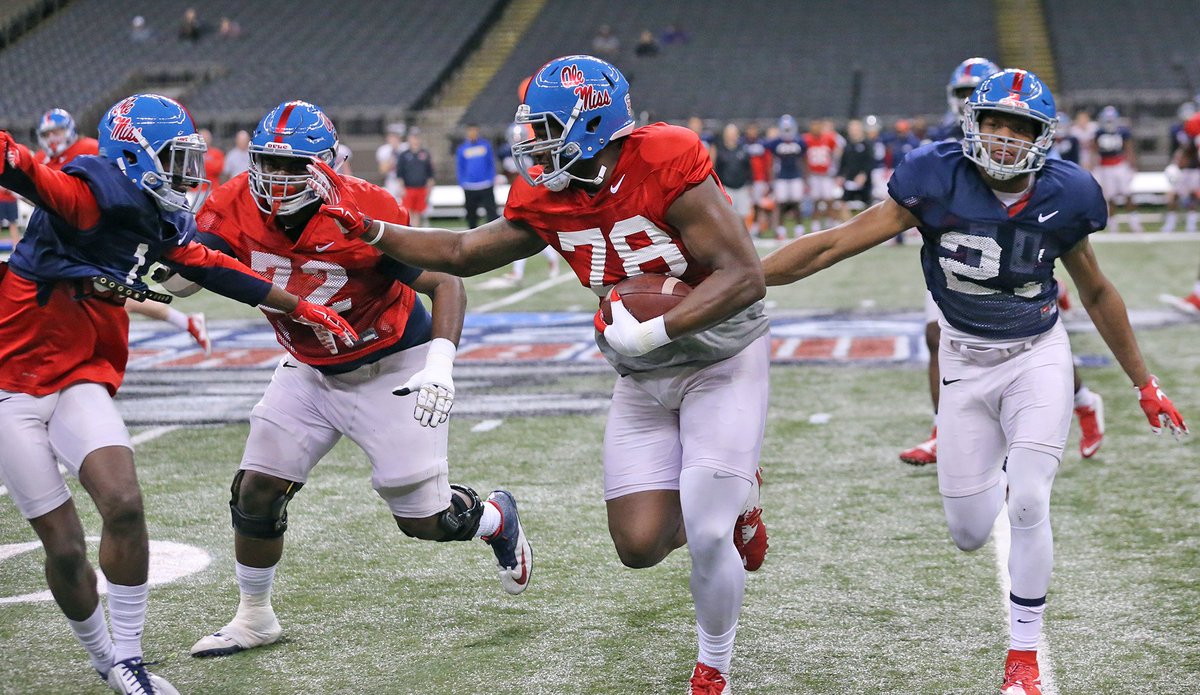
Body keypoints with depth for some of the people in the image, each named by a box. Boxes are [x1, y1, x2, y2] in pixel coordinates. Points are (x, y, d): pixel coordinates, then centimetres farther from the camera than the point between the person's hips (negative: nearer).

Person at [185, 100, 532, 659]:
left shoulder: (364, 214, -29)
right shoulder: (236, 208, -16)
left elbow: (445, 283, -25)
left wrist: (439, 366, -38)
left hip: (391, 369, -5)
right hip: (311, 371, 5)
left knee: (424, 519, 0)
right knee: (256, 492, -1)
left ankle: (497, 518, 36)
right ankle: (255, 617, 21)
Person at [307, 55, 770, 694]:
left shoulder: (666, 165, -26)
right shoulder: (546, 203, -6)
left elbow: (745, 277, -29)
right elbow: (461, 253, 8)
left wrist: (651, 332, -36)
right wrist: (363, 227, -1)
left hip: (721, 364, -6)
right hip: (643, 382, 6)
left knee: (707, 537, -13)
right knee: (639, 546, 0)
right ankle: (730, 502, 32)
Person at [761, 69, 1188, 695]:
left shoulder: (1061, 197, -10)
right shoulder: (940, 183, -16)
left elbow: (1097, 295, 6)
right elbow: (836, 244, -16)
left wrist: (1144, 384, 12)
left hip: (1038, 359, 0)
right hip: (965, 364, 1)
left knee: (1027, 508, -15)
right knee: (969, 535, 5)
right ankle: (1005, 470, 44)